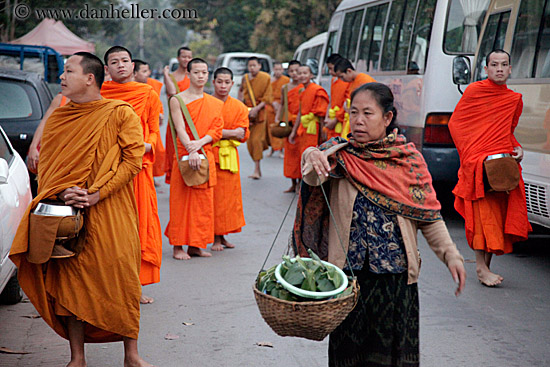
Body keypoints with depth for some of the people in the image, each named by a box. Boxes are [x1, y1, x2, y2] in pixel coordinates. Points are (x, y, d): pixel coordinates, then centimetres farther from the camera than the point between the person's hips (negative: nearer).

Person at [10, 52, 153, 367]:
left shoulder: (121, 114, -2)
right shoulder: (58, 117, 11)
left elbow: (132, 161, -7)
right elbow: (45, 162, 13)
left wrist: (95, 196, -15)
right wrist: (64, 193, -7)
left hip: (110, 213, -3)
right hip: (67, 212, 4)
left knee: (121, 278, -2)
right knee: (69, 280, 3)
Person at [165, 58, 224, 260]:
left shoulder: (215, 103, 12)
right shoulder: (178, 100, 0)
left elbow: (216, 130, 4)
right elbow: (180, 129, -9)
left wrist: (199, 143, -14)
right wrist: (191, 151, -22)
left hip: (206, 155, 4)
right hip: (184, 155, -4)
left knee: (203, 201, 5)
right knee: (181, 200, -3)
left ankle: (195, 245, 13)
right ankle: (178, 246, 2)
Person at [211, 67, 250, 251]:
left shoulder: (239, 107, 9)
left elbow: (242, 135, 3)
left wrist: (219, 133, -12)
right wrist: (230, 133, -11)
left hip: (230, 157, 4)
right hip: (209, 155, -4)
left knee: (228, 196, 6)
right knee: (212, 196, -5)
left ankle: (222, 236, 15)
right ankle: (216, 238, 1)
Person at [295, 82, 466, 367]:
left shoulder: (408, 158, 1)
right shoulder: (340, 154, 0)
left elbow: (429, 215, 3)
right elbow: (314, 179, -22)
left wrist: (450, 254, -9)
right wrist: (313, 159, -45)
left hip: (395, 271, 0)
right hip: (348, 270, 0)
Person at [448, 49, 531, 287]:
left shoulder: (515, 99, 13)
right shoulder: (474, 91, 1)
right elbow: (455, 122, 2)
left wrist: (517, 149, 5)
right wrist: (473, 154, -6)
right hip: (477, 164, -4)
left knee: (501, 213, 4)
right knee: (483, 214, -6)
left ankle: (487, 264, 16)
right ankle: (480, 267, 0)